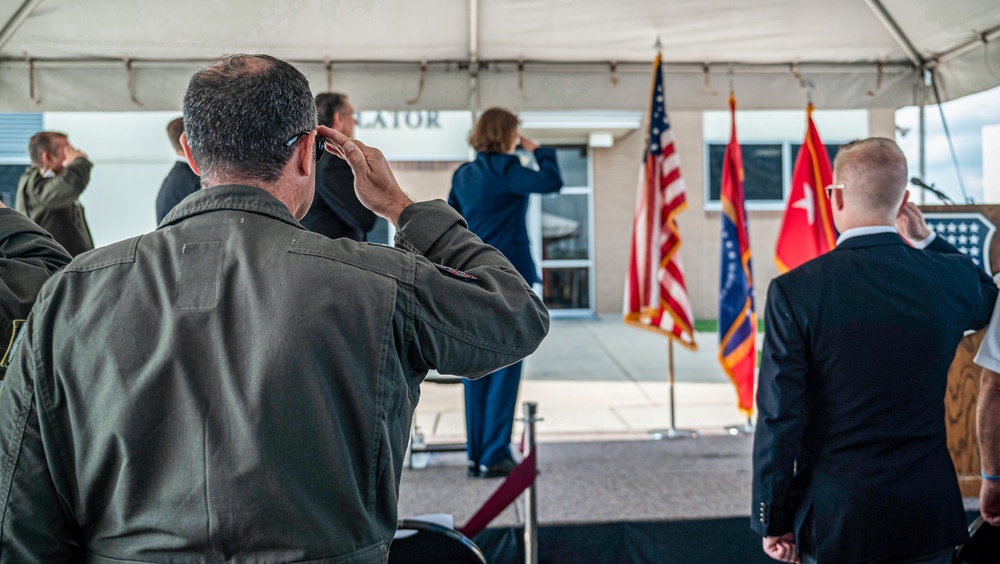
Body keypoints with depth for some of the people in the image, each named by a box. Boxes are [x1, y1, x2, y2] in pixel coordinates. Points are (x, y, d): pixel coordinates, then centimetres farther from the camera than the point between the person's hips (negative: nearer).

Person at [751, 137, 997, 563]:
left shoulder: (794, 291, -16)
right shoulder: (951, 277, -7)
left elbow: (779, 418, -13)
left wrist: (772, 520, -2)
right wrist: (925, 240, 21)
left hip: (834, 520, -2)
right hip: (927, 517, 3)